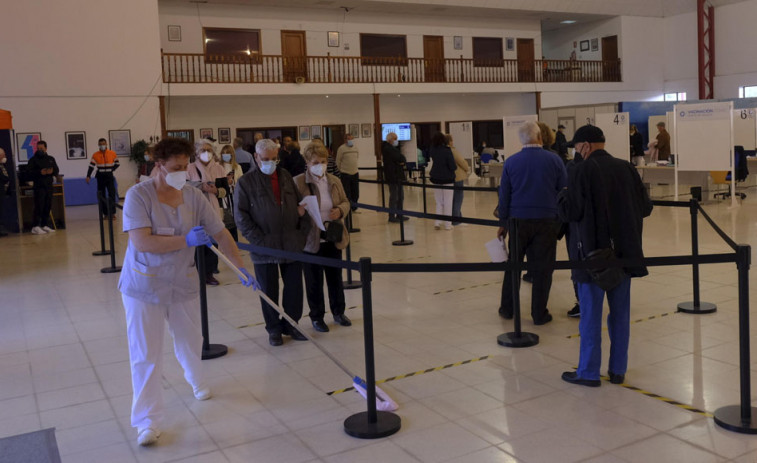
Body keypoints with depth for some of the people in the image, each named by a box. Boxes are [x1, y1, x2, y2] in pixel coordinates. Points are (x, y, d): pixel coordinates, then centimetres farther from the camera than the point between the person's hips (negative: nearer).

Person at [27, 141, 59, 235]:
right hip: (39, 186, -5)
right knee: (39, 206, -10)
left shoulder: (51, 159, 16)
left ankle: (44, 225, 16)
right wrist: (40, 172, -21)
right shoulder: (33, 159, 1)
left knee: (48, 206, 7)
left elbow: (57, 171, 12)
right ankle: (35, 226, -9)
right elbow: (29, 172, -9)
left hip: (49, 185, 5)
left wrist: (52, 171, -10)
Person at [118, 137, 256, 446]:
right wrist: (186, 240, -25)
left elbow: (221, 234, -1)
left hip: (183, 283, 4)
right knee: (146, 355, -2)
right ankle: (148, 420, 9)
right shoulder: (139, 195, -16)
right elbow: (141, 242, -26)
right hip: (144, 286, -4)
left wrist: (242, 269, -4)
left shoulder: (193, 197, -4)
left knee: (190, 341, 19)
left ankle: (196, 381, 50)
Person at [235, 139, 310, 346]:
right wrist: (258, 240, -13)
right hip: (265, 247, -4)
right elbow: (240, 216, -6)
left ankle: (291, 323, 27)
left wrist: (303, 229, 7)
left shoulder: (286, 177, 12)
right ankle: (274, 328, 23)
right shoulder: (246, 182, -3)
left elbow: (300, 202, 19)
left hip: (292, 244, 4)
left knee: (294, 287, 10)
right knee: (269, 290, 7)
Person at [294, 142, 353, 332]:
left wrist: (339, 211, -9)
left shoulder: (334, 181, 6)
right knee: (314, 281, 8)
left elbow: (345, 202, 12)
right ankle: (317, 316, 24)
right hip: (311, 240, -4)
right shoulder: (298, 182, -9)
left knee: (335, 277, 17)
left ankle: (338, 312, 33)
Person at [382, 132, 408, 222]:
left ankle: (399, 215, 21)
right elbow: (400, 158, -21)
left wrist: (402, 161, -8)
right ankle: (392, 216, -1)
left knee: (400, 196, 14)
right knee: (394, 196, -6)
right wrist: (402, 161, -2)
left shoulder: (393, 148, 19)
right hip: (392, 176, -10)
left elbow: (402, 159, 11)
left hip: (398, 176, 10)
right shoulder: (387, 149, -14)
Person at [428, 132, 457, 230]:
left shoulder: (432, 150, -3)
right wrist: (455, 167, 4)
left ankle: (437, 222, 6)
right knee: (448, 202, 5)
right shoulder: (447, 151, -17)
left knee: (439, 202, 15)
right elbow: (452, 166, -17)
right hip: (447, 179, -4)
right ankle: (447, 224, 8)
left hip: (436, 179, 4)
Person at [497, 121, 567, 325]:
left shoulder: (511, 162, 0)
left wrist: (503, 223, 10)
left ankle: (507, 309, 22)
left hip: (518, 220, 2)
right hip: (547, 222, -1)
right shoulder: (554, 160, -3)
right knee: (542, 269, 5)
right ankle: (539, 314, 10)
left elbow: (504, 195, 3)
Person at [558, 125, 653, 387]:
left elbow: (569, 212, -15)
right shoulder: (625, 168, 3)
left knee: (591, 315, 4)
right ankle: (618, 370, 21)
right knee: (620, 312, 13)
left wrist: (563, 195, 5)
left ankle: (588, 373, 12)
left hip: (592, 252, -5)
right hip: (624, 252, 5)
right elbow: (646, 207, 7)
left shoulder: (582, 171, -13)